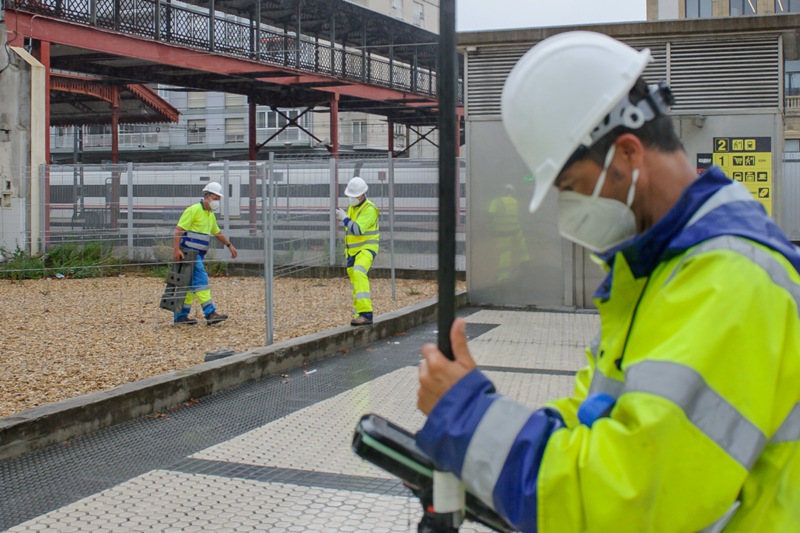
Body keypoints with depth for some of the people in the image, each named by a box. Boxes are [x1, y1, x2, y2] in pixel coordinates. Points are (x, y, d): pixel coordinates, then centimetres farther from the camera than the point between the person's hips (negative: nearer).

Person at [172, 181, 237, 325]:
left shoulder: (211, 215, 18)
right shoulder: (193, 210, -10)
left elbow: (217, 233, 33)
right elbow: (179, 229, -16)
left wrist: (230, 245, 30)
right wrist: (176, 249, -24)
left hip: (199, 255, 9)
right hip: (190, 253, -9)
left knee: (190, 285, 9)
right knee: (201, 281, -12)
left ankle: (181, 316, 13)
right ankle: (210, 313, -15)